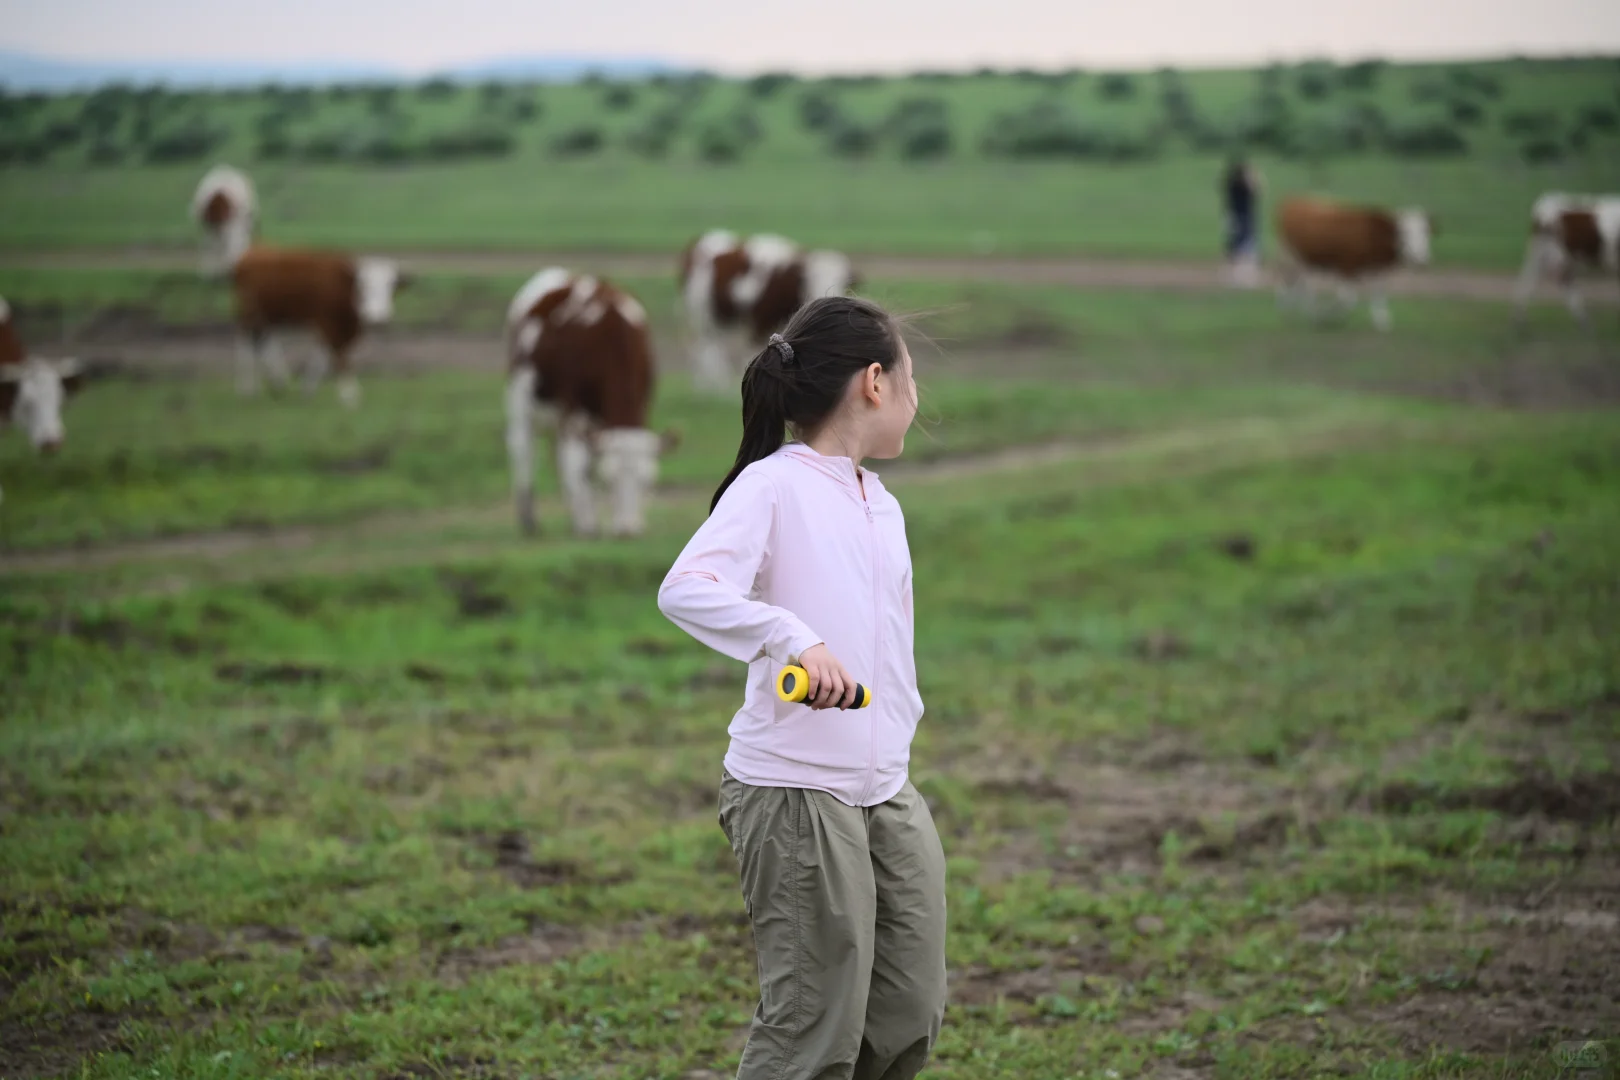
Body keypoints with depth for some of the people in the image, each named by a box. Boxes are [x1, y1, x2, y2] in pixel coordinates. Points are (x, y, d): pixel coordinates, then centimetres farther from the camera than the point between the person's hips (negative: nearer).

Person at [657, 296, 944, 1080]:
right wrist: (794, 639, -37)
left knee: (912, 1016, 10)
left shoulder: (883, 507, 15)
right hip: (794, 795, -8)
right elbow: (685, 589, -26)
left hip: (887, 794, 8)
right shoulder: (771, 486, -10)